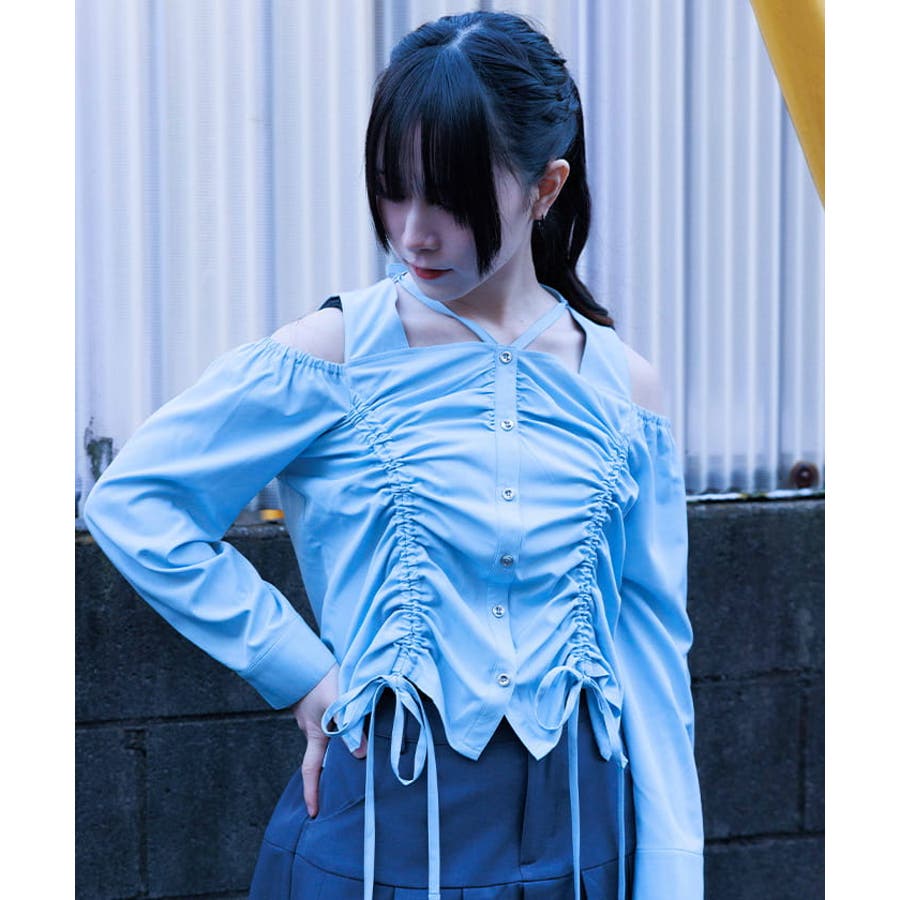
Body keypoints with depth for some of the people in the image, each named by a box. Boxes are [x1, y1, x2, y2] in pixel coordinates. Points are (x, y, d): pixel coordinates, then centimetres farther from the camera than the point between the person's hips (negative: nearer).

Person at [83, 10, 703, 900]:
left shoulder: (621, 386, 2)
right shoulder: (335, 354, -6)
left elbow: (651, 649, 3)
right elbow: (131, 501, -5)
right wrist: (300, 670, -7)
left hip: (579, 827, 3)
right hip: (388, 826, -2)